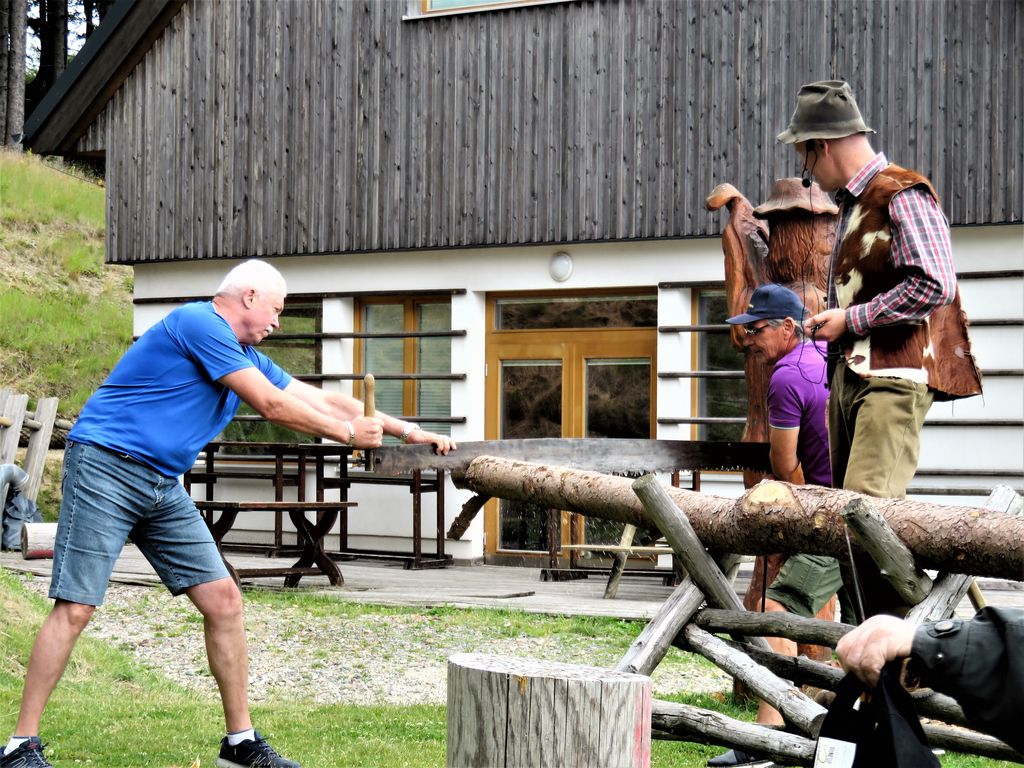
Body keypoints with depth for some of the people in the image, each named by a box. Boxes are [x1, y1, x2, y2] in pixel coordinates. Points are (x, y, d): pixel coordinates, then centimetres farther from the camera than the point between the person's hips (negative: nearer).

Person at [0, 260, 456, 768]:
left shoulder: (246, 357, 18)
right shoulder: (198, 323, -11)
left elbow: (321, 400, 22)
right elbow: (272, 406, -12)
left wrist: (406, 431, 19)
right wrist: (349, 433, -1)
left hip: (163, 487, 9)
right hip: (106, 467, -9)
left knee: (223, 600, 3)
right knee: (75, 609, -12)